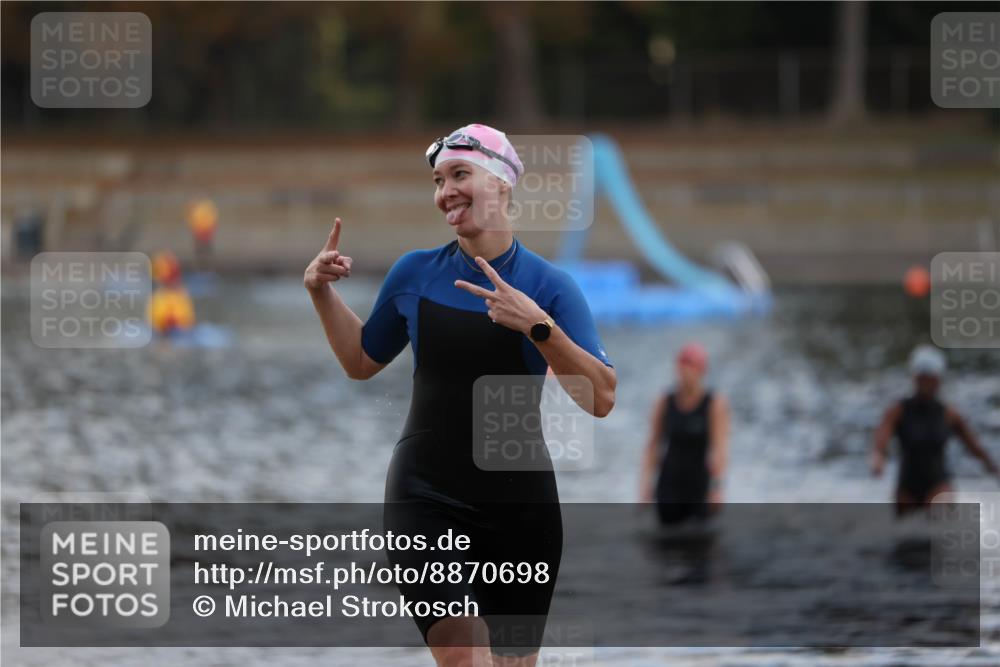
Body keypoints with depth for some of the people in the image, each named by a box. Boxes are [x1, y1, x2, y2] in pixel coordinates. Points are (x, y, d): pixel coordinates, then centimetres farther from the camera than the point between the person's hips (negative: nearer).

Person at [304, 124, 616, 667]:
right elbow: (361, 361, 20)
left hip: (519, 504, 0)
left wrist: (539, 326, -24)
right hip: (427, 498, 0)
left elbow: (601, 401, -14)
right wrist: (322, 292, 7)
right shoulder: (415, 273, 3)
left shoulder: (548, 285, -4)